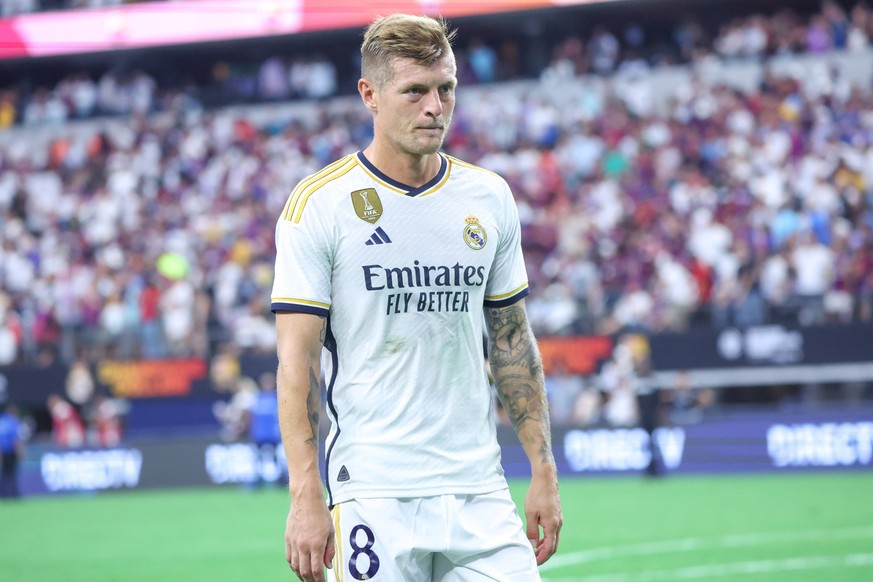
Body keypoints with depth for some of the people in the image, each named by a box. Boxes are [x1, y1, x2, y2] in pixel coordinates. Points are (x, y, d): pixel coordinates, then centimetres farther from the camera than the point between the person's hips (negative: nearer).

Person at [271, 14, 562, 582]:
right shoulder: (318, 205, -4)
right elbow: (297, 361, -7)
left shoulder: (490, 198, 10)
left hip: (479, 490, 4)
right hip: (373, 492, -4)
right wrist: (306, 498, -14)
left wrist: (544, 471, 11)